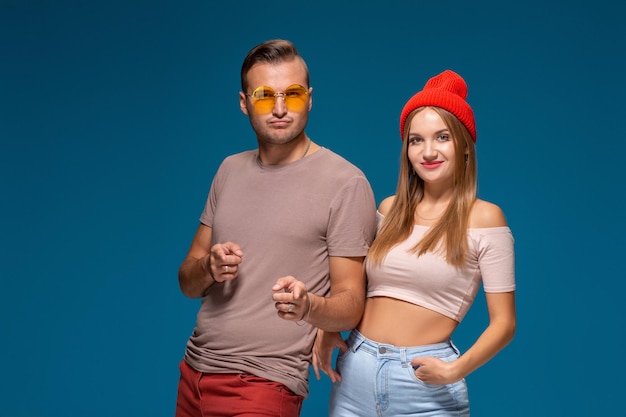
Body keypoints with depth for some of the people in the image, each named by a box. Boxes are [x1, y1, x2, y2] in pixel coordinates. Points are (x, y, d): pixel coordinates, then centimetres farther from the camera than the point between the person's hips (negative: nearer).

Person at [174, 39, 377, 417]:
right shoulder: (230, 170, 8)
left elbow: (350, 307, -10)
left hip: (265, 384, -6)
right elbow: (188, 282, 11)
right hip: (194, 370, 6)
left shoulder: (346, 183, -10)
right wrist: (209, 268, -11)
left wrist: (308, 306, -30)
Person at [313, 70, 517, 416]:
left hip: (425, 385, -4)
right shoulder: (389, 209, 6)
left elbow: (504, 322, -7)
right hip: (354, 373, 4)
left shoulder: (484, 217, -6)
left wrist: (456, 370, -21)